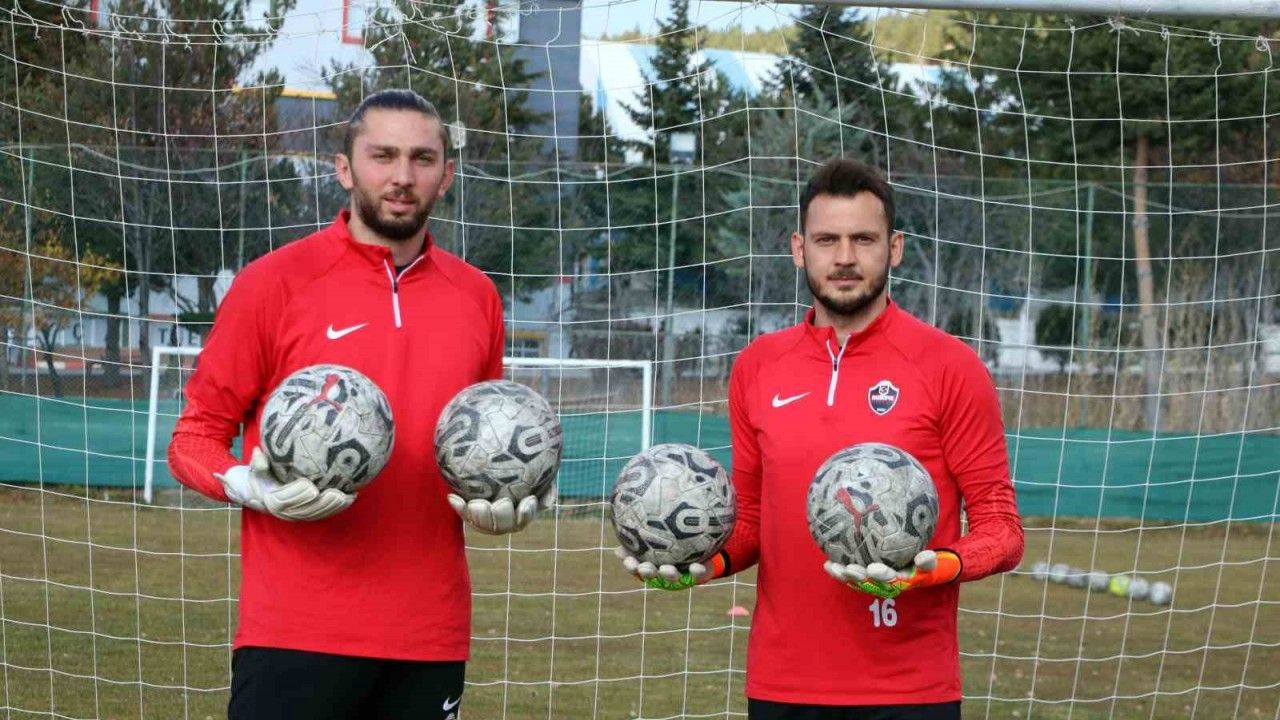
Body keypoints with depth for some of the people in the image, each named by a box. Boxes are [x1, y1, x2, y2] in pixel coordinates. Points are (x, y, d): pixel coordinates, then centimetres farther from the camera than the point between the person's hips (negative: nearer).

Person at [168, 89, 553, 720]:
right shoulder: (273, 283, -3)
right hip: (297, 632, -4)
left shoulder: (477, 297, 10)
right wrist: (251, 485, -19)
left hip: (432, 635, 4)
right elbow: (194, 436, 1)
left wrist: (515, 498, 2)